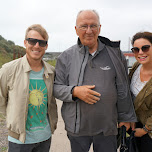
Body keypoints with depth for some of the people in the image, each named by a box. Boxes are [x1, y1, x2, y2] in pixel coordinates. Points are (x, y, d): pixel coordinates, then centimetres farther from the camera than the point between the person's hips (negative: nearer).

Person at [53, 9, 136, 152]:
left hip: (107, 126, 1)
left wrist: (125, 117, 8)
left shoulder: (114, 53, 0)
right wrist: (75, 91, -19)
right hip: (77, 126, 0)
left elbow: (123, 89, 5)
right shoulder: (66, 56, -1)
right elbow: (56, 87, 0)